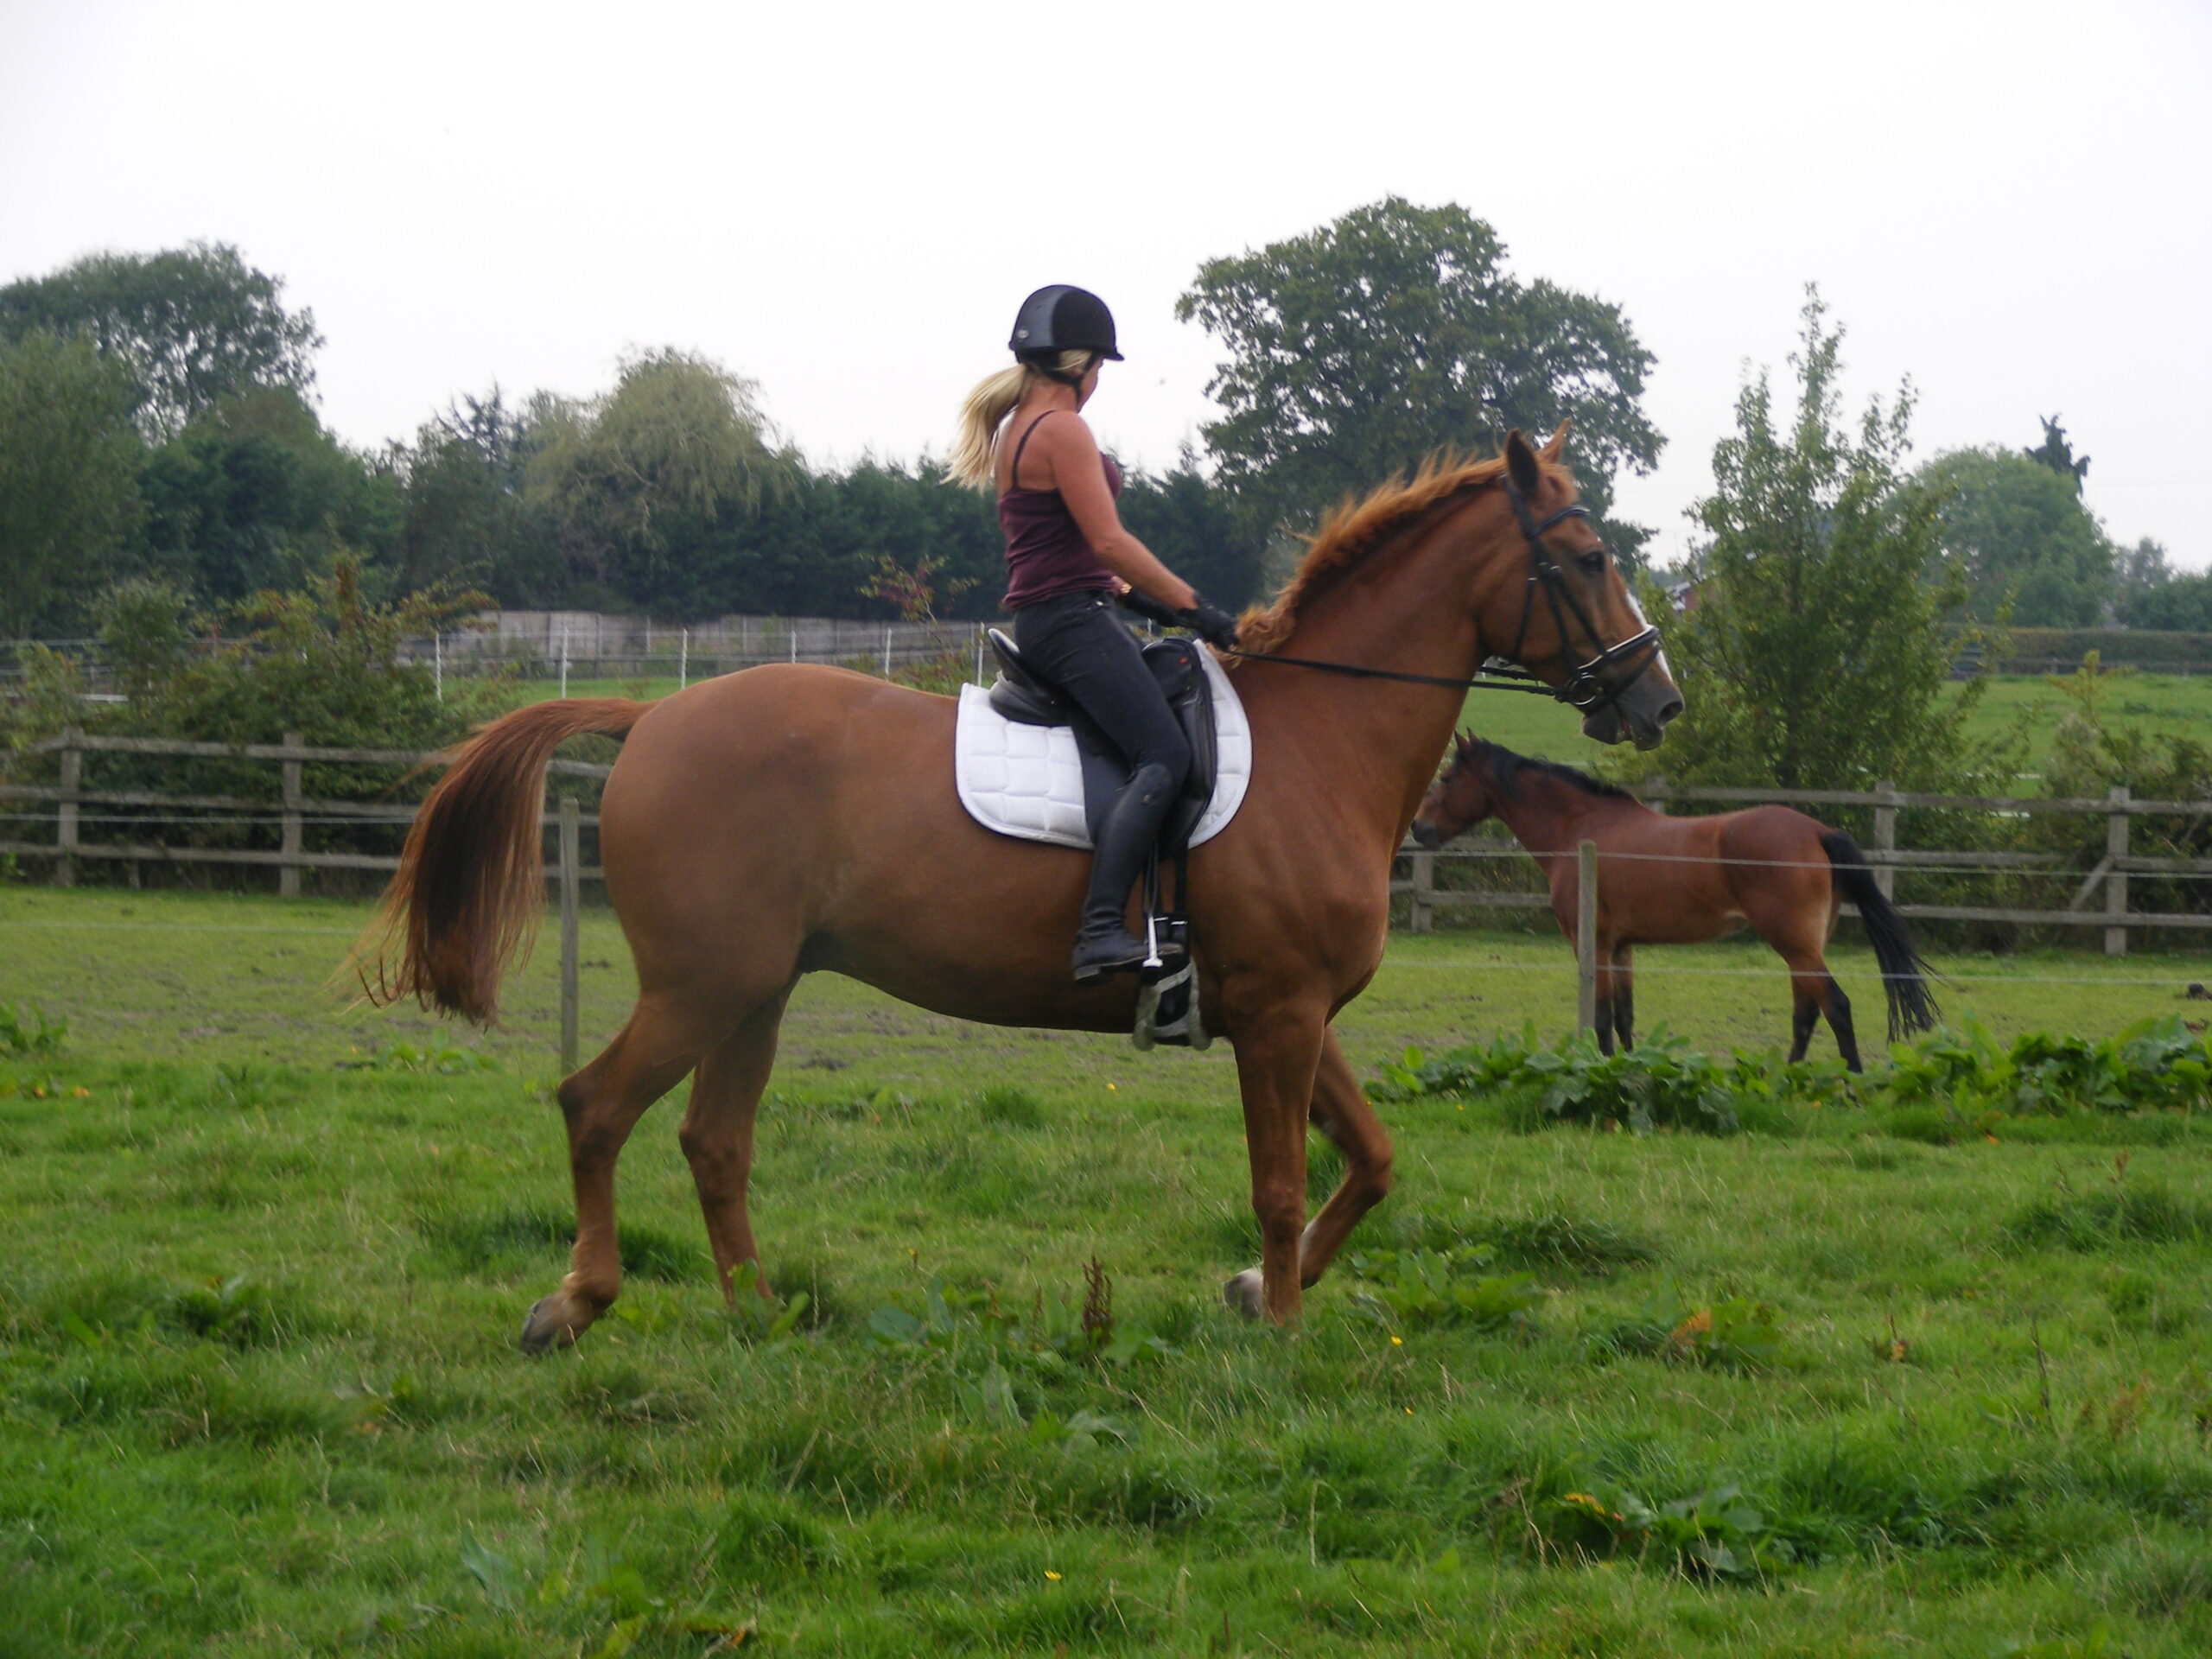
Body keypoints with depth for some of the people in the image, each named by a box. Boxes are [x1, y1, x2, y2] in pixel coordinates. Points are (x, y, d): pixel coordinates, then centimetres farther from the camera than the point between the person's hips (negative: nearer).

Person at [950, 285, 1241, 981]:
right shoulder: (1062, 431, -13)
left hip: (1043, 618, 11)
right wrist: (1192, 605, -10)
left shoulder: (1016, 428, 19)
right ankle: (1100, 929, -35)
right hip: (1072, 621, -11)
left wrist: (1135, 594, 19)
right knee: (1164, 755, -22)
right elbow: (1108, 541, -17)